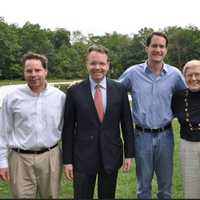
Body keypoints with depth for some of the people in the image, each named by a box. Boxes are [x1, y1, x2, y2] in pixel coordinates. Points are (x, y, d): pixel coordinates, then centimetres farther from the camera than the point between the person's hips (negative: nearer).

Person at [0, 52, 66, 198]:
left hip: (51, 157, 1)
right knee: (22, 196, 6)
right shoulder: (12, 98, -2)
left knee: (51, 196, 13)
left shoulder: (60, 96, 0)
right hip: (20, 159, -1)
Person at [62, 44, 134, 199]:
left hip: (111, 156, 2)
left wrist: (129, 154, 2)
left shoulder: (120, 89, -1)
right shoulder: (75, 91, -4)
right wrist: (67, 160, -3)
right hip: (83, 157, -1)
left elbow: (127, 123, 4)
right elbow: (68, 128, -2)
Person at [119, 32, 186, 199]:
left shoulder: (175, 74, -2)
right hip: (142, 135, -1)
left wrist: (173, 114, 3)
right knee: (144, 185, 14)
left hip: (165, 135, 1)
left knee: (166, 184, 16)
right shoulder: (133, 72, -5)